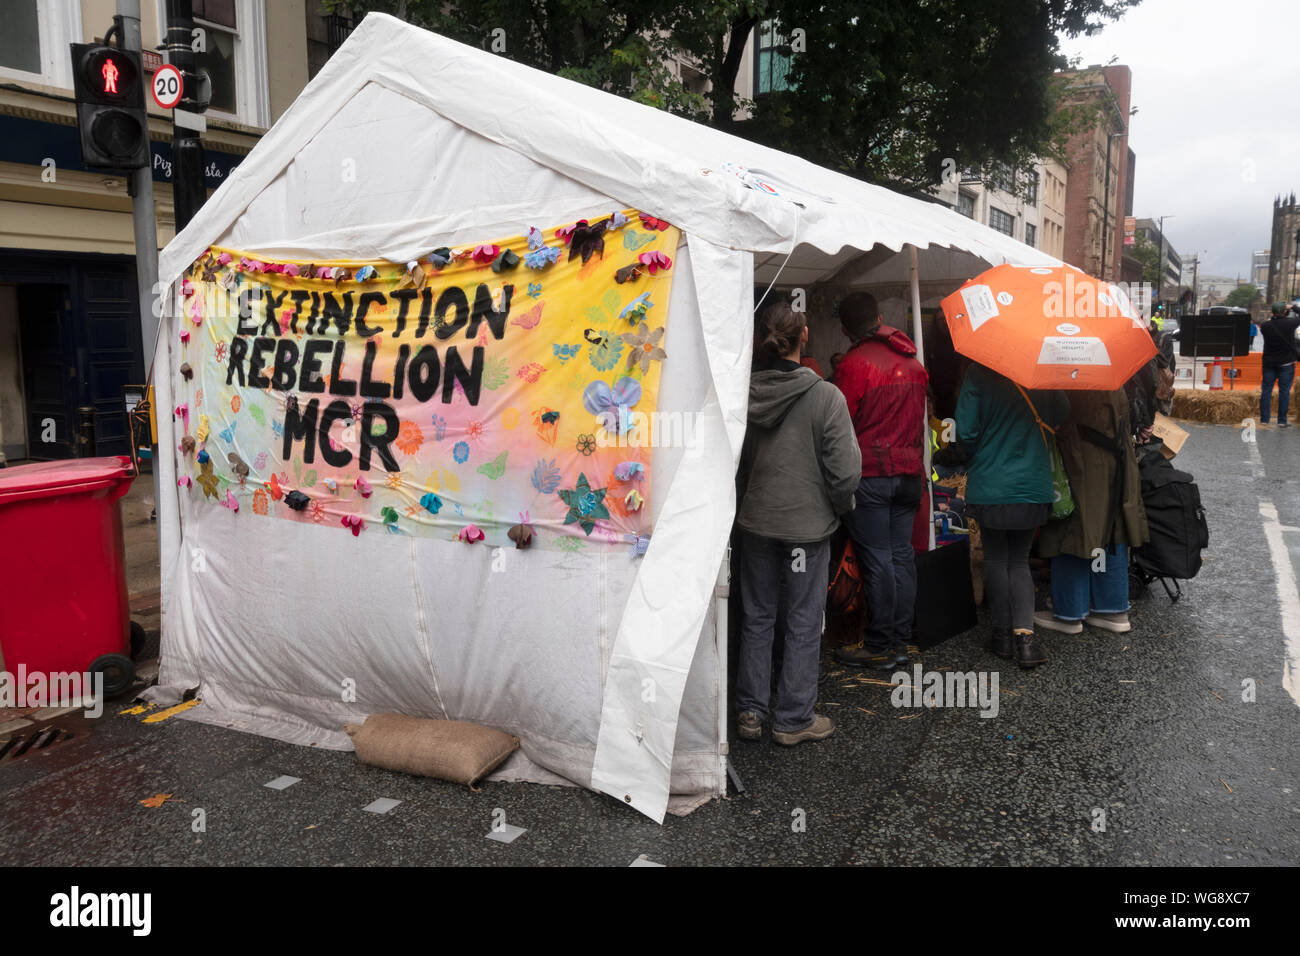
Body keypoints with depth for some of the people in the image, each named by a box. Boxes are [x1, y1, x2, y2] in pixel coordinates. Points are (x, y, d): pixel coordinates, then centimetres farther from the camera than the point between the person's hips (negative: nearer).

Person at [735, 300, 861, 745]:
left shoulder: (743, 393, -6)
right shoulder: (825, 396, -16)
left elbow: (735, 459, 4)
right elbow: (845, 469, -14)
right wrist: (839, 508, 4)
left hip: (756, 521, 4)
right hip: (808, 524, -3)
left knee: (756, 616, 15)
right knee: (803, 623, 8)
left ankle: (750, 711, 23)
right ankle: (793, 719, 18)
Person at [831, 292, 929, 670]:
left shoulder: (854, 363, -10)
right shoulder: (913, 361, 12)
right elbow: (920, 417, 17)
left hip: (870, 472, -7)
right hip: (910, 471, 7)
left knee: (876, 558, -3)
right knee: (902, 554, 10)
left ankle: (879, 647, 4)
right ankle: (900, 640, 17)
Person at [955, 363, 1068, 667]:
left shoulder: (978, 374, -11)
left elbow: (965, 432, -13)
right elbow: (1062, 417, 6)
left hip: (990, 486, -2)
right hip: (1033, 485, 2)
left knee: (996, 560, 11)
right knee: (1019, 560, 13)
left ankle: (1002, 634, 20)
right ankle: (1024, 634, -1)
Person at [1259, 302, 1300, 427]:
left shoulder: (1265, 326, -8)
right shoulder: (1290, 323, -11)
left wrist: (1270, 318, 14)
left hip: (1269, 362, 2)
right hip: (1286, 363, -2)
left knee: (1266, 390, 8)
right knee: (1284, 391, 2)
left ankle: (1264, 419, 9)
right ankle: (1282, 421, 2)